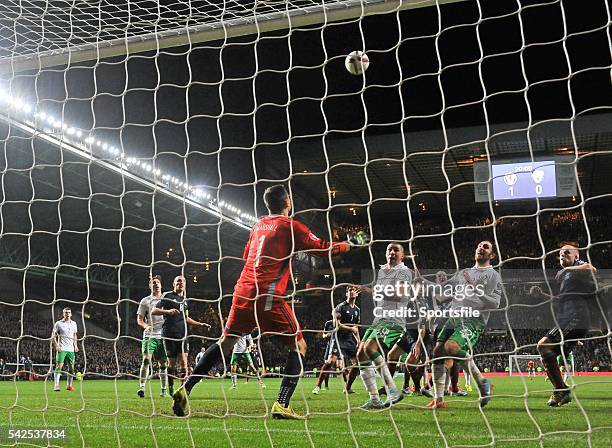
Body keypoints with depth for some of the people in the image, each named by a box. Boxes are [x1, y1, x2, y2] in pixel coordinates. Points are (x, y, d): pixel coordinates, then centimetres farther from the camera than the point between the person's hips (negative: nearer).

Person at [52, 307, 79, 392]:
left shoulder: (73, 323, 13)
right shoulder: (58, 323, -1)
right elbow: (53, 336, -1)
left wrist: (75, 345, 11)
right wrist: (56, 346, -13)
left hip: (71, 349, 5)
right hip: (61, 349, -4)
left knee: (71, 368, 5)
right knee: (59, 366, -12)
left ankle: (69, 385, 15)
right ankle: (56, 385, -12)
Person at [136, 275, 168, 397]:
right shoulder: (145, 301, 5)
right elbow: (139, 319, 3)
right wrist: (146, 326, -16)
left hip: (163, 336, 2)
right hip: (150, 336, -2)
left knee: (163, 364, 6)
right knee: (146, 360, -18)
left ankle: (164, 390, 14)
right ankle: (141, 387, -15)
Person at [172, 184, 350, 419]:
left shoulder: (258, 225, 19)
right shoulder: (290, 226, 0)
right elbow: (323, 248, 1)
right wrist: (345, 245, 20)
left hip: (243, 292, 6)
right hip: (268, 296, -6)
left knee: (225, 342, 17)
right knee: (298, 346, 5)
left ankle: (185, 389, 10)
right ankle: (281, 405, -7)